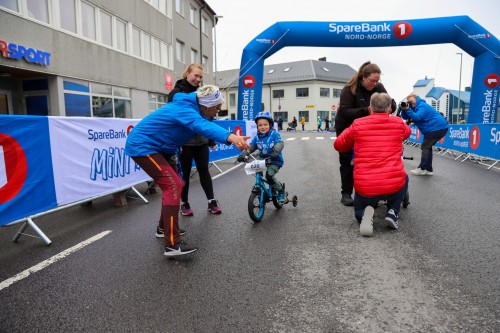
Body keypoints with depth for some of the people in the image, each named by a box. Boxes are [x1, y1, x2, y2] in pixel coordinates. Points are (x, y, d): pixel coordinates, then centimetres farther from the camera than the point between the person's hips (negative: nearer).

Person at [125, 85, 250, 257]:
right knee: (173, 186, -21)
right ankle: (172, 245, -20)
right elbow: (203, 126, -49)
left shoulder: (192, 107, 1)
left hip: (159, 147, 10)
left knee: (172, 184, 18)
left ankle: (164, 227, 35)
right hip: (143, 146, -10)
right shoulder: (185, 110, -28)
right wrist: (230, 137, -65)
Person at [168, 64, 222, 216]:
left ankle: (211, 201, 15)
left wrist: (211, 140, 12)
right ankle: (184, 203, 18)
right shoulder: (176, 93, -3)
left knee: (204, 170, 8)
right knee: (185, 172, 5)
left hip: (201, 140, 4)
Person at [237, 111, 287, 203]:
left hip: (275, 161, -5)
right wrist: (243, 154, -20)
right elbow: (250, 147, -2)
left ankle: (281, 192, -2)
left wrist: (275, 152, -43)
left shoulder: (274, 134, -9)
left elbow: (280, 144, -23)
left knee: (269, 175, -24)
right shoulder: (257, 137, 3)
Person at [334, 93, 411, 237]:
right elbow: (408, 133, 34)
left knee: (359, 210, 32)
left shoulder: (357, 125, 4)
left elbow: (338, 145, 18)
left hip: (364, 188, -1)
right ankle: (393, 212, 15)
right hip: (394, 186, 1)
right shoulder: (398, 123, 9)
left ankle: (365, 214, -5)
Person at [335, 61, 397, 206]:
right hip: (347, 129, -3)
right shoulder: (349, 89, -21)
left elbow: (392, 104, -7)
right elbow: (344, 112, -31)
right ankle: (346, 193, 7)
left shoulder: (379, 87, -7)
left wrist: (388, 106, -31)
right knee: (347, 161, 1)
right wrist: (367, 110, -40)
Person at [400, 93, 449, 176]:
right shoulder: (416, 108, 15)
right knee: (427, 147, 14)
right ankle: (428, 169, 17)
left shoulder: (422, 106, -15)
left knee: (425, 147, -10)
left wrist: (407, 110, -26)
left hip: (438, 128, -11)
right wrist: (404, 109, -9)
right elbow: (405, 117, 8)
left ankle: (422, 168, -8)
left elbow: (417, 117, -30)